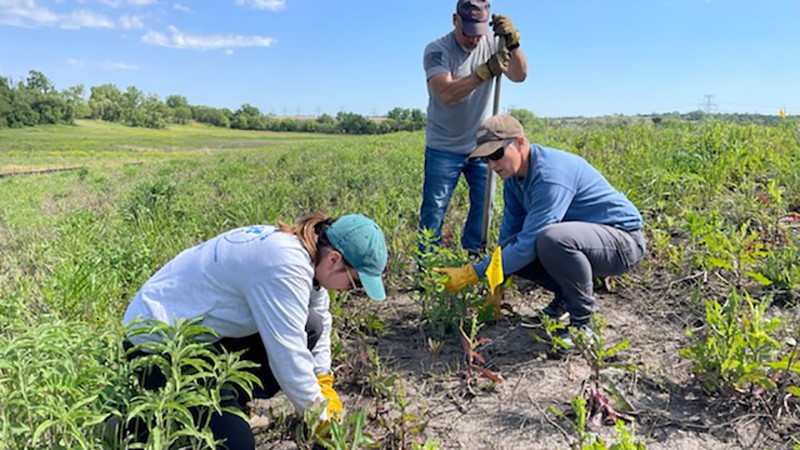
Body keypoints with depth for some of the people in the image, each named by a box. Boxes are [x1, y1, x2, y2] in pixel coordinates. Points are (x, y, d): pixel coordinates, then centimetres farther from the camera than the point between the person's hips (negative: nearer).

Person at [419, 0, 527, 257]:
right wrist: (486, 71, -35)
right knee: (434, 209, -1)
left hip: (481, 145, 4)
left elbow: (520, 75, -11)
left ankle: (472, 258, 23)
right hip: (443, 148, -4)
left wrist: (512, 41, -27)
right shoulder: (436, 50, -12)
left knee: (484, 205, 7)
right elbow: (446, 94, -26)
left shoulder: (490, 45, 0)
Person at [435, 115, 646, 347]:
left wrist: (471, 274, -27)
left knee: (552, 238, -38)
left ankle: (583, 320, -14)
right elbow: (510, 229, 8)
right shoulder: (514, 174, 0)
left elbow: (528, 245, -31)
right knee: (509, 250, -8)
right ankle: (566, 296, 12)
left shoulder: (550, 175, -29)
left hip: (624, 238, -8)